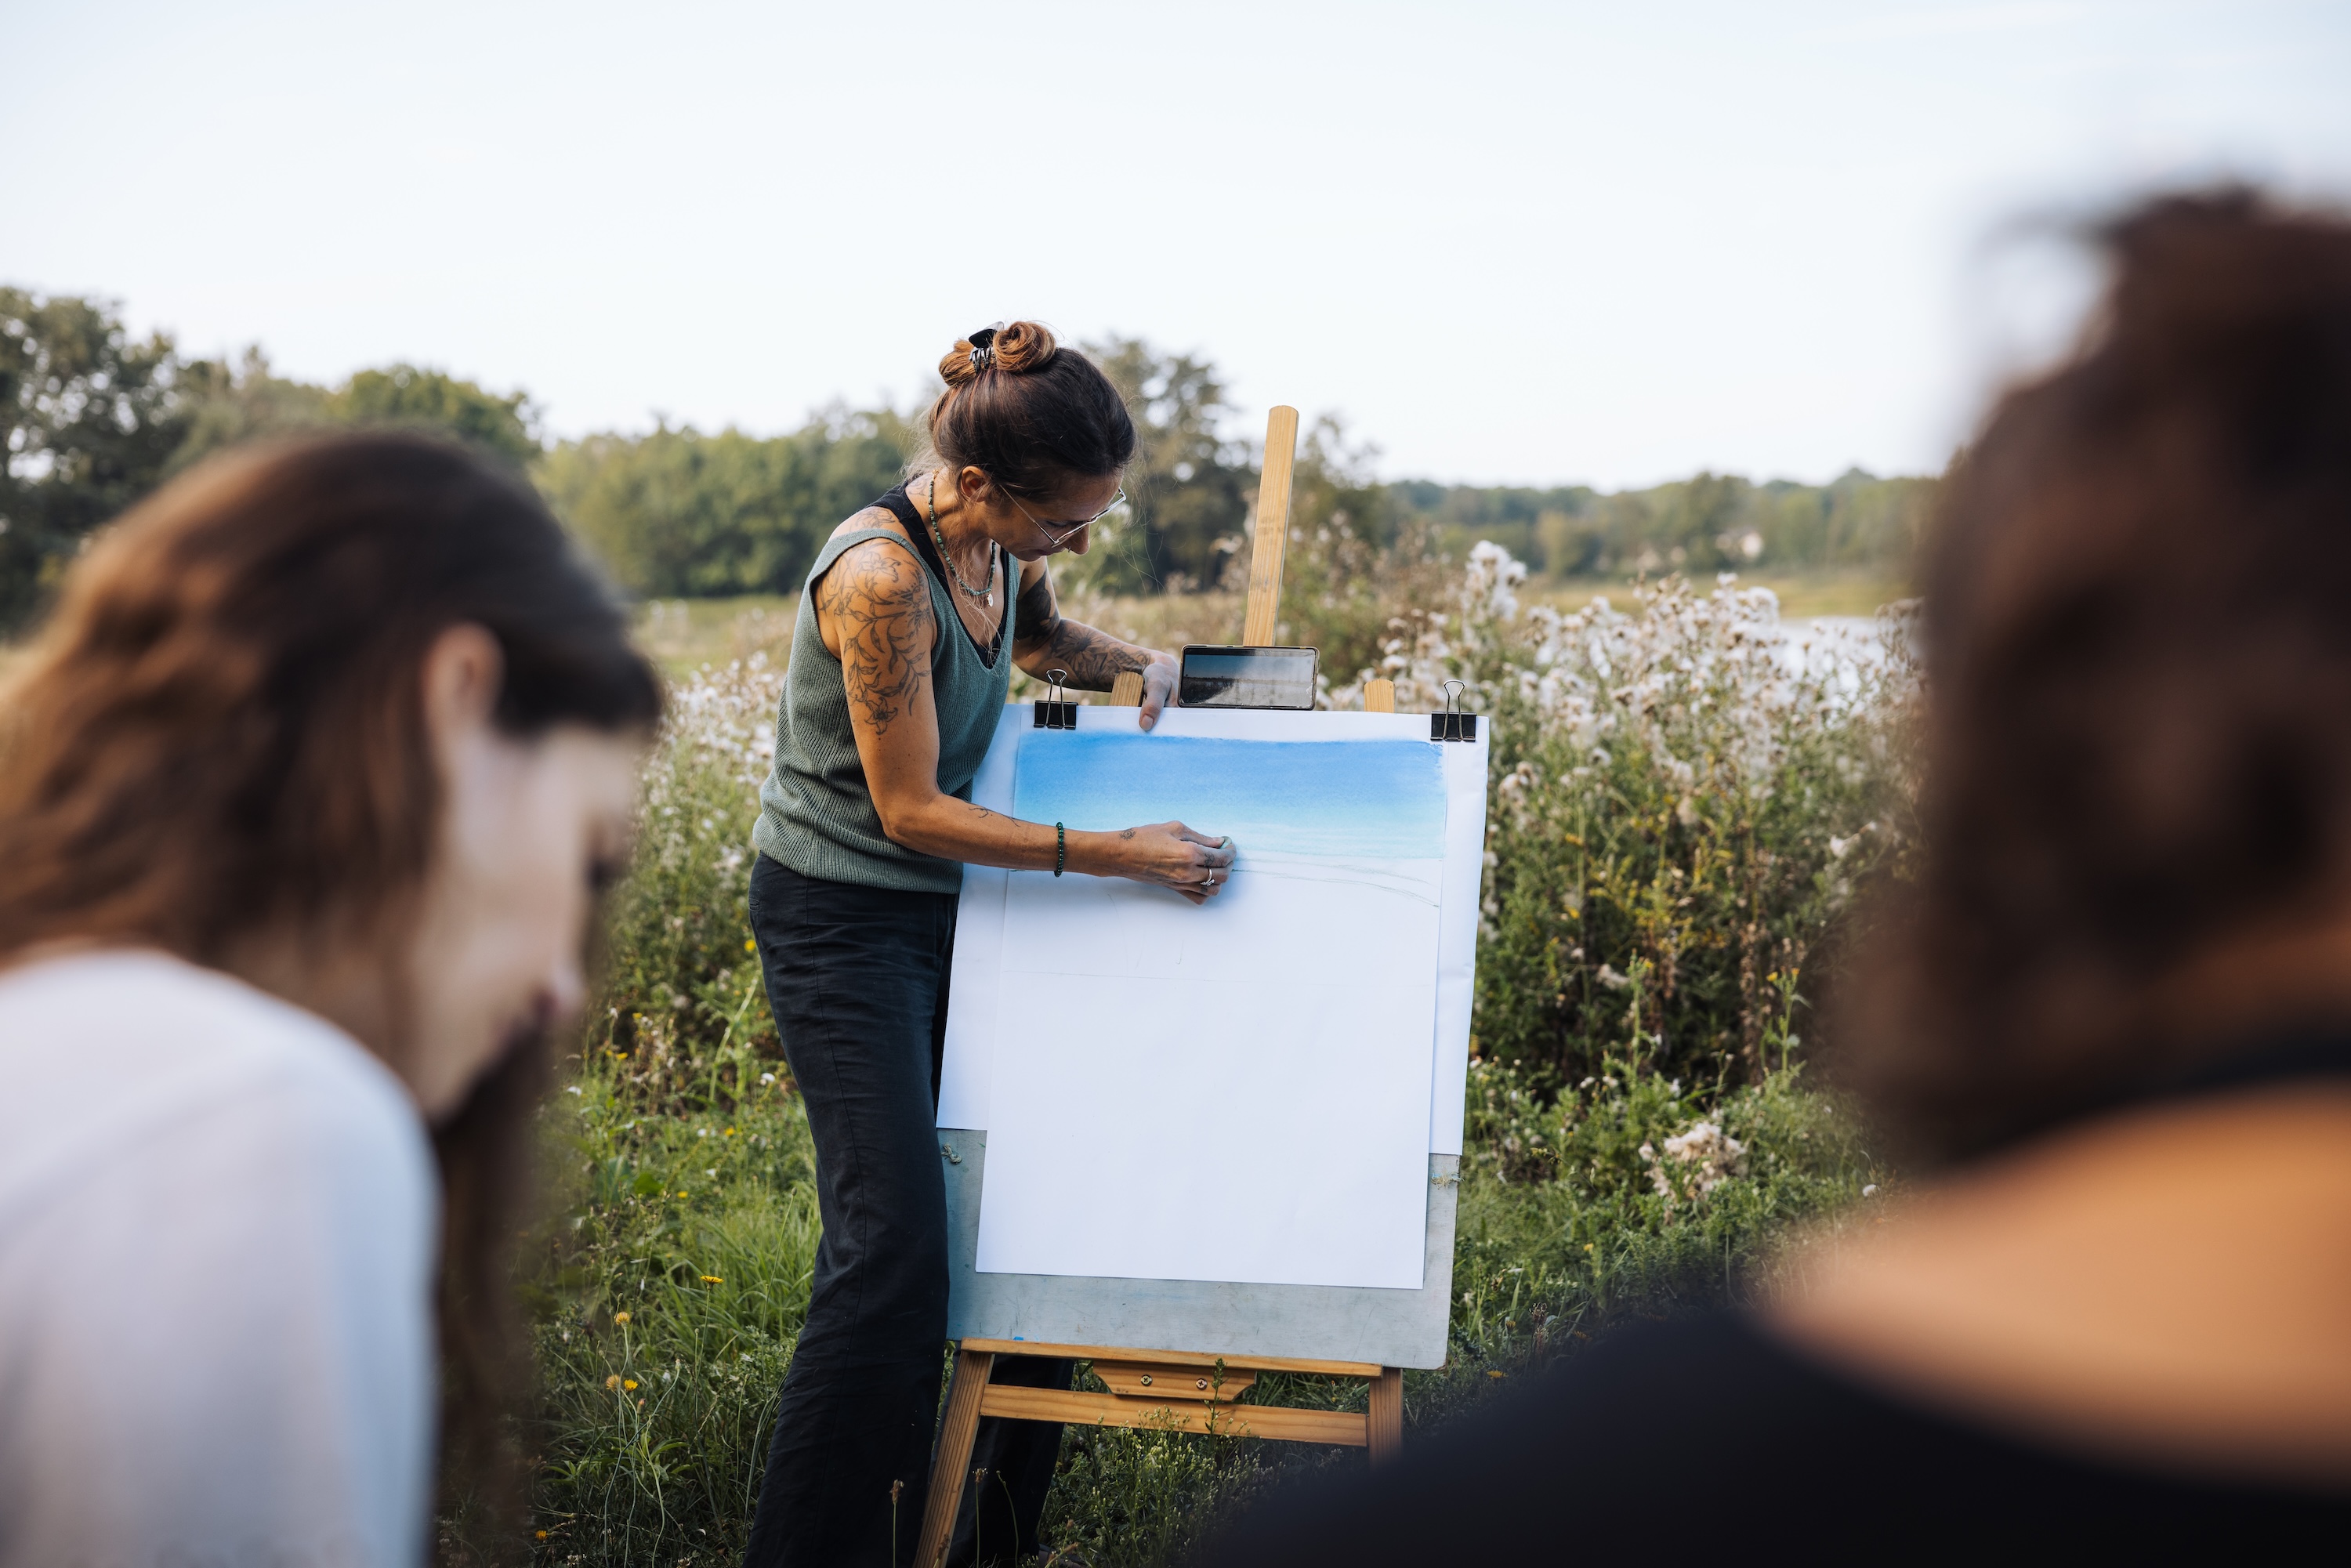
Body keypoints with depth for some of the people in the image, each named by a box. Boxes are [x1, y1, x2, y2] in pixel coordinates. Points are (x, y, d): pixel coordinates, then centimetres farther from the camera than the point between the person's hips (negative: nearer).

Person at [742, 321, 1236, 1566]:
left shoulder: (1001, 544, -4)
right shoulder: (881, 578, -28)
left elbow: (1039, 637, 20)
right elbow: (911, 810, -23)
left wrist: (1133, 661, -2)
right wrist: (1117, 857, -22)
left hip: (944, 904, 8)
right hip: (842, 917, -8)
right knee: (895, 1242, -13)